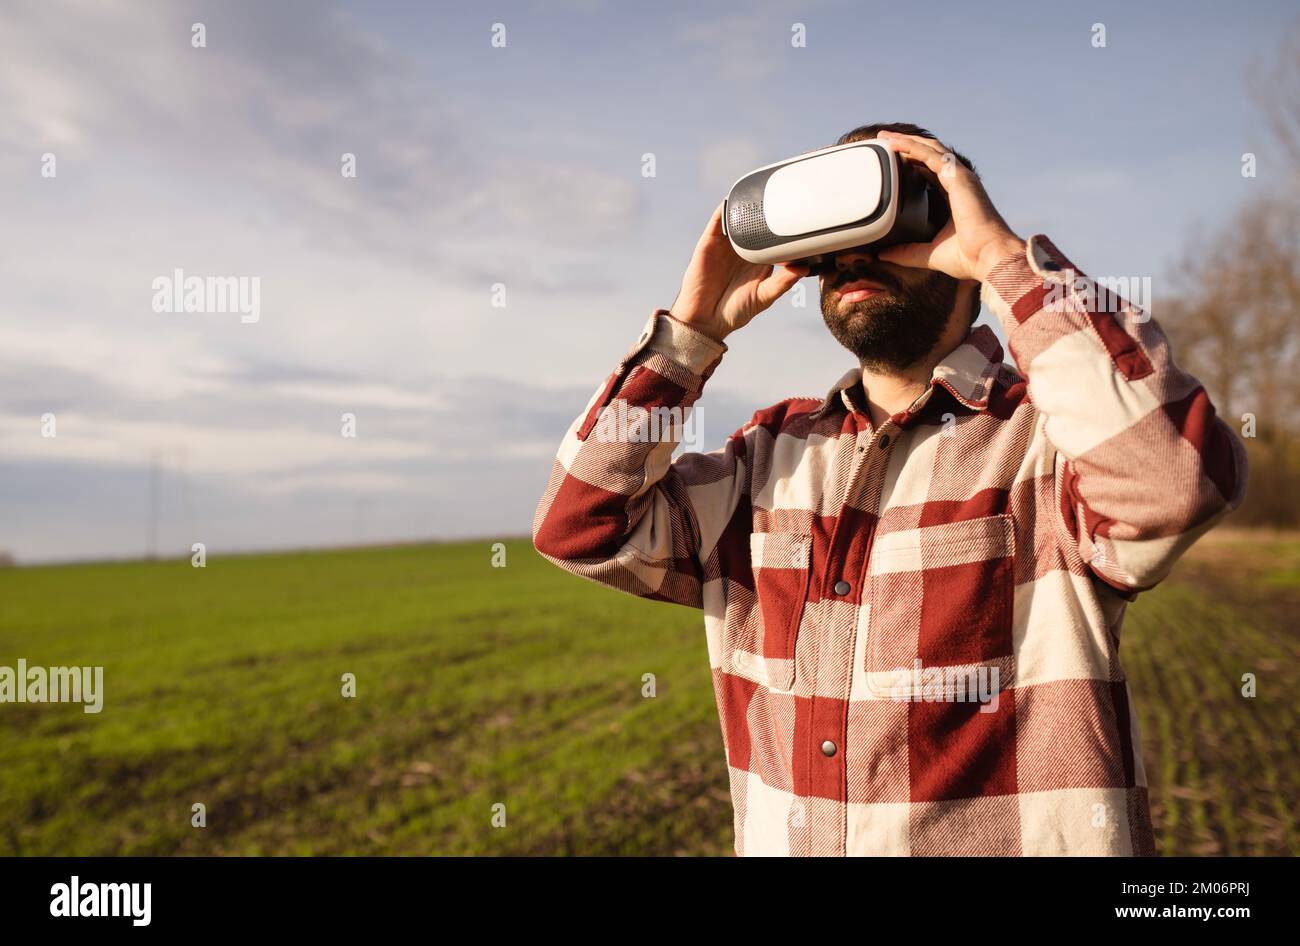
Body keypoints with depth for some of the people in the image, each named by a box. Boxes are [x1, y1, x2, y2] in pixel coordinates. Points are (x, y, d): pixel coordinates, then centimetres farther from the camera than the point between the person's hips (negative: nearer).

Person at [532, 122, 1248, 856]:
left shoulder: (1045, 436, -7)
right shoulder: (775, 451, 6)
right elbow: (582, 527, 2)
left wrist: (1006, 252, -19)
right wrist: (692, 326, -3)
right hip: (775, 835, 4)